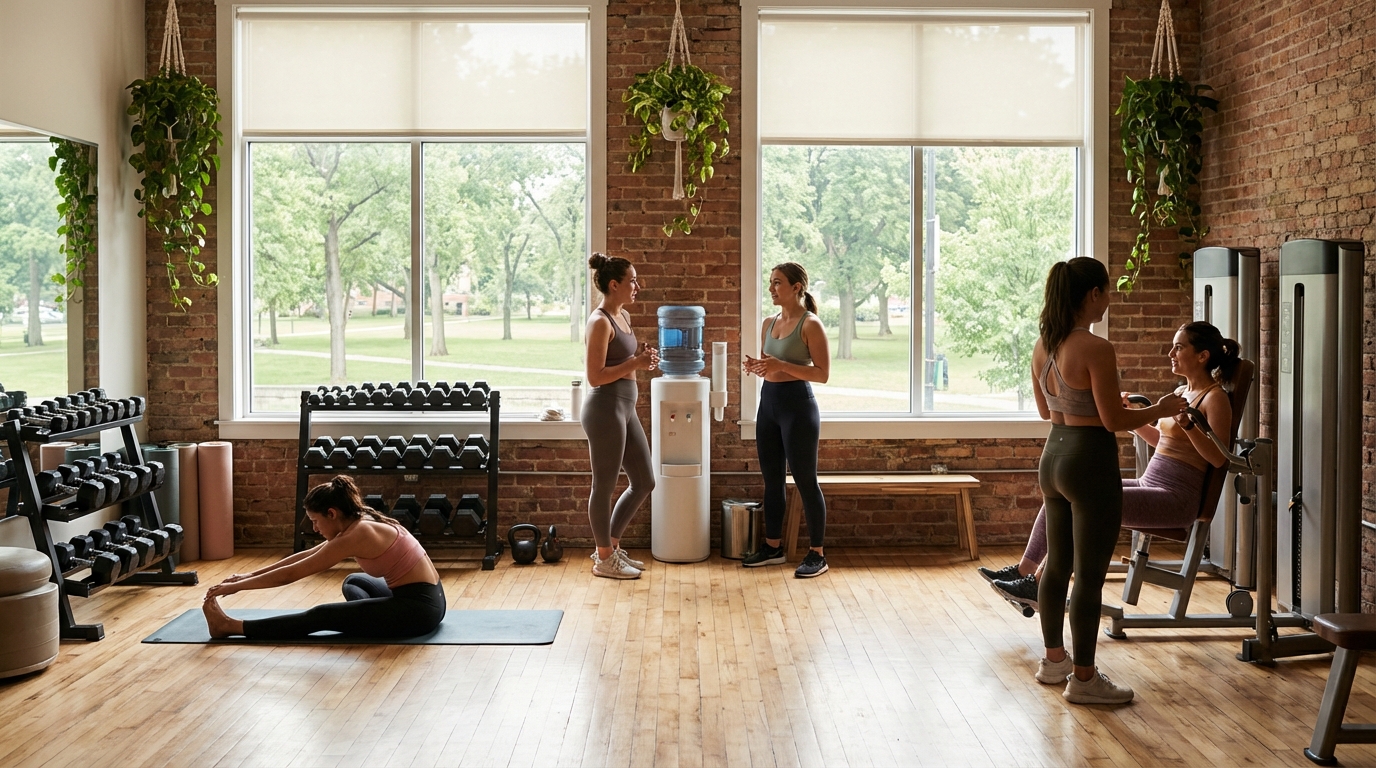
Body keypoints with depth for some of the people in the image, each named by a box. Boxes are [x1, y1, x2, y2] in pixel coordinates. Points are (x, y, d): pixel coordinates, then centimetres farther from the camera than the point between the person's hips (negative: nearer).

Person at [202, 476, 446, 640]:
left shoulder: (356, 536, -17)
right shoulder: (362, 523, 10)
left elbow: (291, 574, -14)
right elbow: (305, 556, 20)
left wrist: (236, 586, -5)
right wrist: (251, 574, 21)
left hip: (418, 608, -10)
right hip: (423, 599, 10)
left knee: (321, 616, -8)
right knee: (353, 582, 34)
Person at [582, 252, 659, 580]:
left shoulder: (623, 316, 12)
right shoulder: (600, 322, -16)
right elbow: (595, 377, -19)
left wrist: (641, 357, 4)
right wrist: (635, 363, -19)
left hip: (625, 408, 10)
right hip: (605, 408, -10)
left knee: (644, 481, 15)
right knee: (604, 486, 4)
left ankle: (611, 546, 28)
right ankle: (603, 559, 17)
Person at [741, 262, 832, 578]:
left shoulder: (810, 325, -11)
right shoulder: (769, 323, 11)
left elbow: (823, 374, -15)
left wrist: (781, 365, -23)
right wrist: (756, 366, -2)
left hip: (798, 404, -7)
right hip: (768, 402, 8)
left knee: (805, 481, -2)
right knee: (771, 479, 13)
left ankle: (817, 554, 6)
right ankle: (773, 546, 24)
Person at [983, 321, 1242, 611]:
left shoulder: (1215, 398, -8)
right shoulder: (1182, 392, 17)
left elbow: (1219, 459, -21)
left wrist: (1188, 424, -32)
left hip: (1176, 498, -9)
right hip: (1149, 484, 9)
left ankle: (1040, 586, -20)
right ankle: (1024, 570, 1)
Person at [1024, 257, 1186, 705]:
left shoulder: (1043, 345, 5)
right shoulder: (1095, 349, -19)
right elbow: (1115, 421, -17)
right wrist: (1161, 410, -2)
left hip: (1053, 457, 8)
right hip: (1090, 462, -8)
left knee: (1057, 567, 18)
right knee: (1089, 576, 0)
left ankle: (1054, 660, 31)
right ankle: (1083, 679, 8)